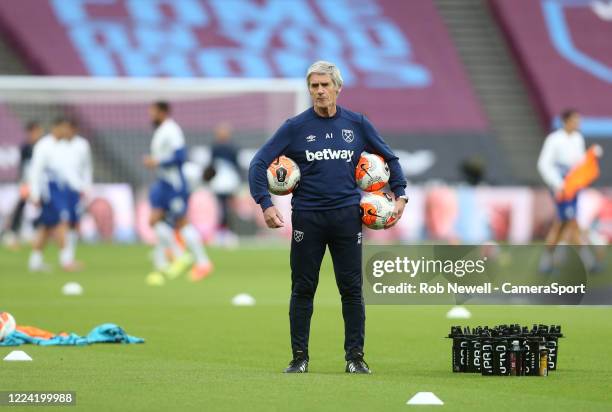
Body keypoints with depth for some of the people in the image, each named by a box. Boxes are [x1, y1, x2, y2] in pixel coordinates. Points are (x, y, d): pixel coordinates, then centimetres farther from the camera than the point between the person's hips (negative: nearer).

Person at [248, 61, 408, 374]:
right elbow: (259, 163, 0)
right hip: (307, 217, -1)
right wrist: (265, 204, -10)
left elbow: (389, 158, 18)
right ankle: (299, 357, 10)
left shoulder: (356, 124, 6)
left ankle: (355, 357, 8)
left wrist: (399, 195, 8)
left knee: (352, 289, 1)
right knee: (303, 289, 3)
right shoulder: (295, 127, 1)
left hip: (347, 216, 1)